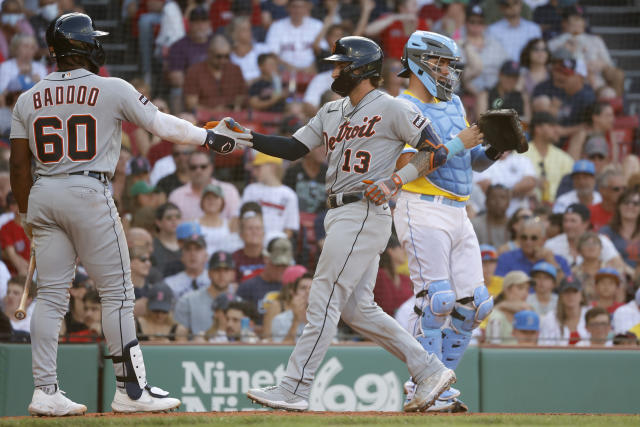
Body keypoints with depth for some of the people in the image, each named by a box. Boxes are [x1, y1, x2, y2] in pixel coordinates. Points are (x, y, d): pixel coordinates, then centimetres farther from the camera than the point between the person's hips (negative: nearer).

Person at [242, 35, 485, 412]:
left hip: (366, 212, -9)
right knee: (356, 308, 8)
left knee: (324, 301, -10)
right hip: (341, 214, 9)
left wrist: (394, 182, -17)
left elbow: (435, 152, -7)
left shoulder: (393, 109, -5)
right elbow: (293, 149, 14)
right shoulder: (331, 112, 19)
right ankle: (430, 370, 14)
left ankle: (294, 391, -10)